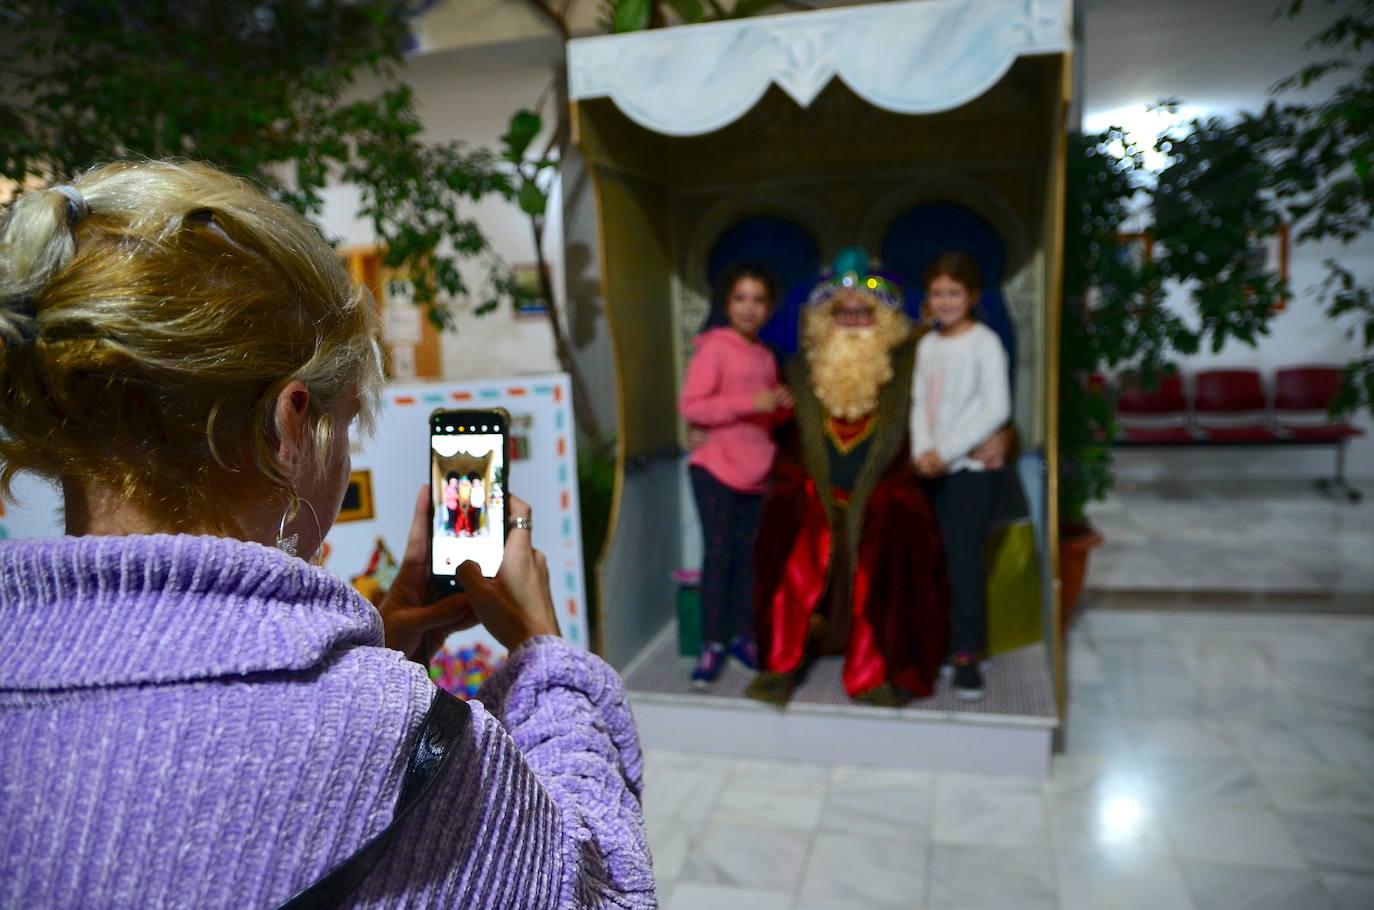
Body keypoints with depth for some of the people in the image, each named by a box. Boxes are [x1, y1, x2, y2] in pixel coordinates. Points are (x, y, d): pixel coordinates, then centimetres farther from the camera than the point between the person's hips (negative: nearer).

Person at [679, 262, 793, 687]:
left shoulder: (766, 355, 12)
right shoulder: (714, 348, -8)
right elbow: (690, 408, -17)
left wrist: (783, 406, 0)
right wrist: (749, 403, -23)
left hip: (757, 471, 6)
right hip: (716, 468, -6)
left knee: (749, 555, 8)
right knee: (718, 554, -5)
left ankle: (742, 636, 20)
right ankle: (711, 643, 6)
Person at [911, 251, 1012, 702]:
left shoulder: (985, 342, -5)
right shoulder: (927, 345, 13)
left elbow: (997, 409, -12)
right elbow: (919, 403, 10)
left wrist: (946, 452, -14)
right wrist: (922, 452, -7)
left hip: (972, 467, -5)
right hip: (932, 468, 5)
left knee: (964, 561, -5)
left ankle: (967, 656, 4)